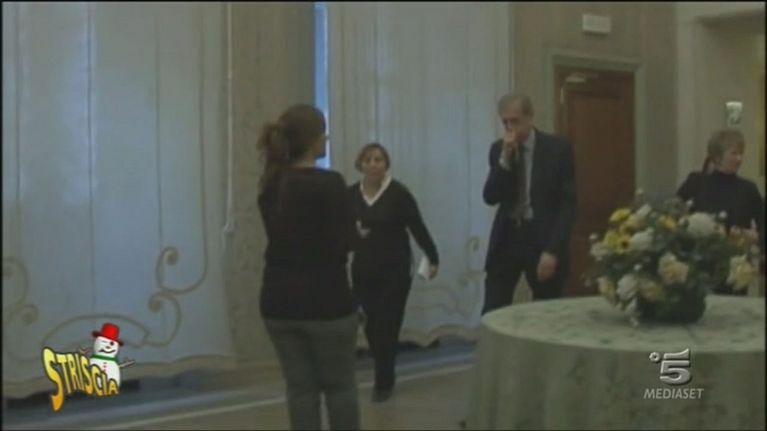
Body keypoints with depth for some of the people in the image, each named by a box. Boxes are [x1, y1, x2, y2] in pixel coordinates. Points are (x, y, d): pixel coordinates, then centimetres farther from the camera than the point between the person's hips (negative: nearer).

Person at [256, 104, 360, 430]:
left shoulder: (270, 184, 5)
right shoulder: (329, 183, -16)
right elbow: (341, 245, -17)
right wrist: (355, 231, 2)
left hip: (279, 300, 6)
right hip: (325, 300, -5)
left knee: (299, 387, 12)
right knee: (339, 386, 11)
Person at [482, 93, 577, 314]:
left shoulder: (558, 148, -6)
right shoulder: (498, 149, 5)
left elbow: (568, 204, -8)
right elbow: (490, 197, -3)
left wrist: (552, 250, -16)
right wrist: (505, 159, -16)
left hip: (543, 239, -3)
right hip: (507, 237, 3)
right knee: (492, 315, -2)